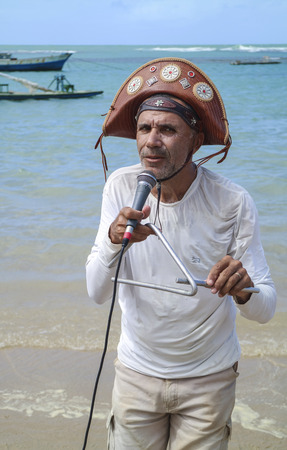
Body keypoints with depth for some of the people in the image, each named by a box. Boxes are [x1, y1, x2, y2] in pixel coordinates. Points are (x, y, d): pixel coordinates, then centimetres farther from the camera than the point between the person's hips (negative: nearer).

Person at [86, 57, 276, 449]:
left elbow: (265, 309, -15)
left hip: (209, 378, -1)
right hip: (137, 370, 2)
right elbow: (97, 293, -15)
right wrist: (113, 239, -34)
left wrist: (244, 290, -39)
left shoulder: (232, 202, -18)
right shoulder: (121, 187, -12)